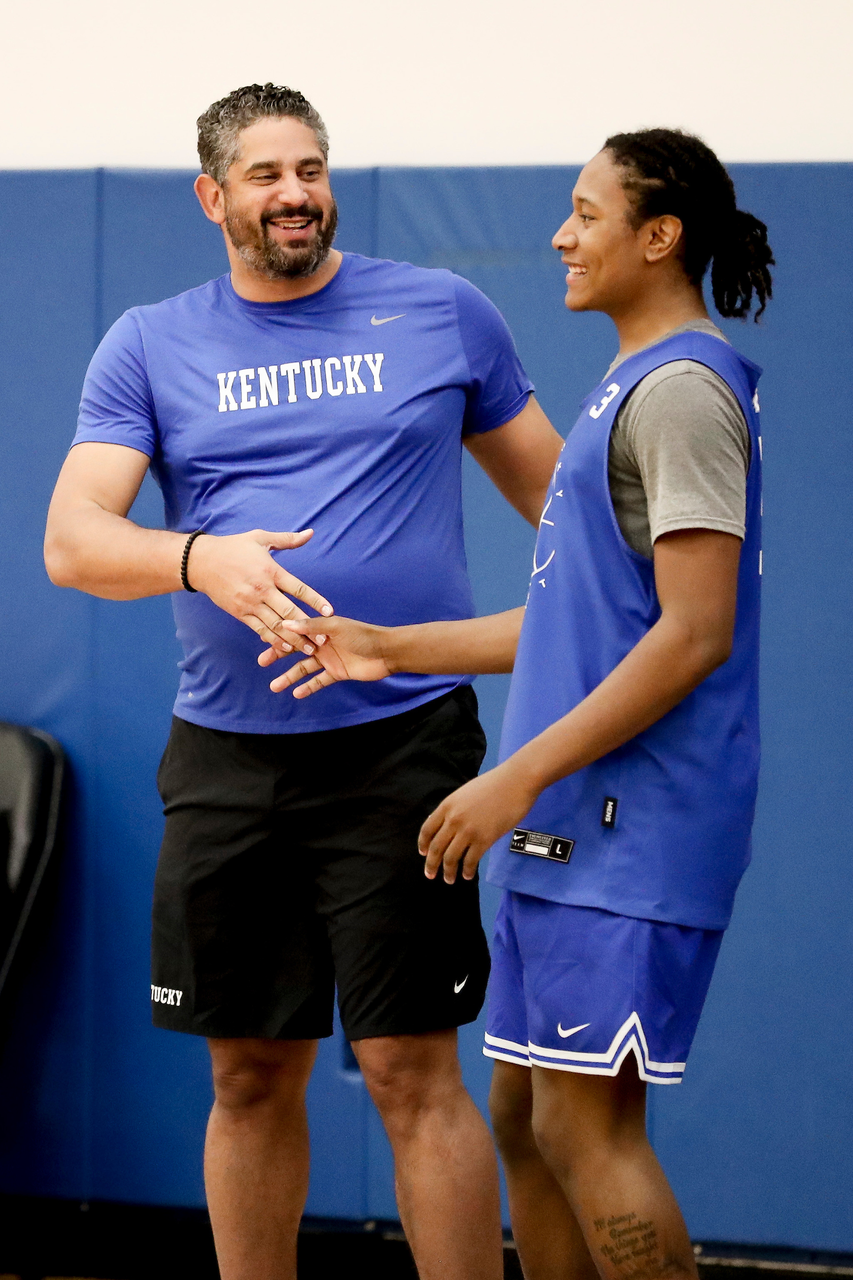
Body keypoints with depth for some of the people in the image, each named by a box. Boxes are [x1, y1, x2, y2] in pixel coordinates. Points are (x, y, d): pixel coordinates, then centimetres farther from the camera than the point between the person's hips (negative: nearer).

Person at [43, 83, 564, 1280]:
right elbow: (72, 540, -3)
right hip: (228, 761, 2)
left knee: (413, 1072, -8)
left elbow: (556, 491, 14)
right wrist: (202, 558, -22)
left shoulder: (443, 314, 7)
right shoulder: (150, 347, 7)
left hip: (403, 745, -2)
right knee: (252, 1079, 8)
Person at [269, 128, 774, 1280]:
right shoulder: (634, 387, 19)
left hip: (635, 828, -10)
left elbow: (693, 634, -20)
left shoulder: (684, 388, -13)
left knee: (586, 1123, -11)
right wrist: (392, 648, 20)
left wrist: (521, 776, -19)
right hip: (573, 832, 10)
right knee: (526, 1112, 11)